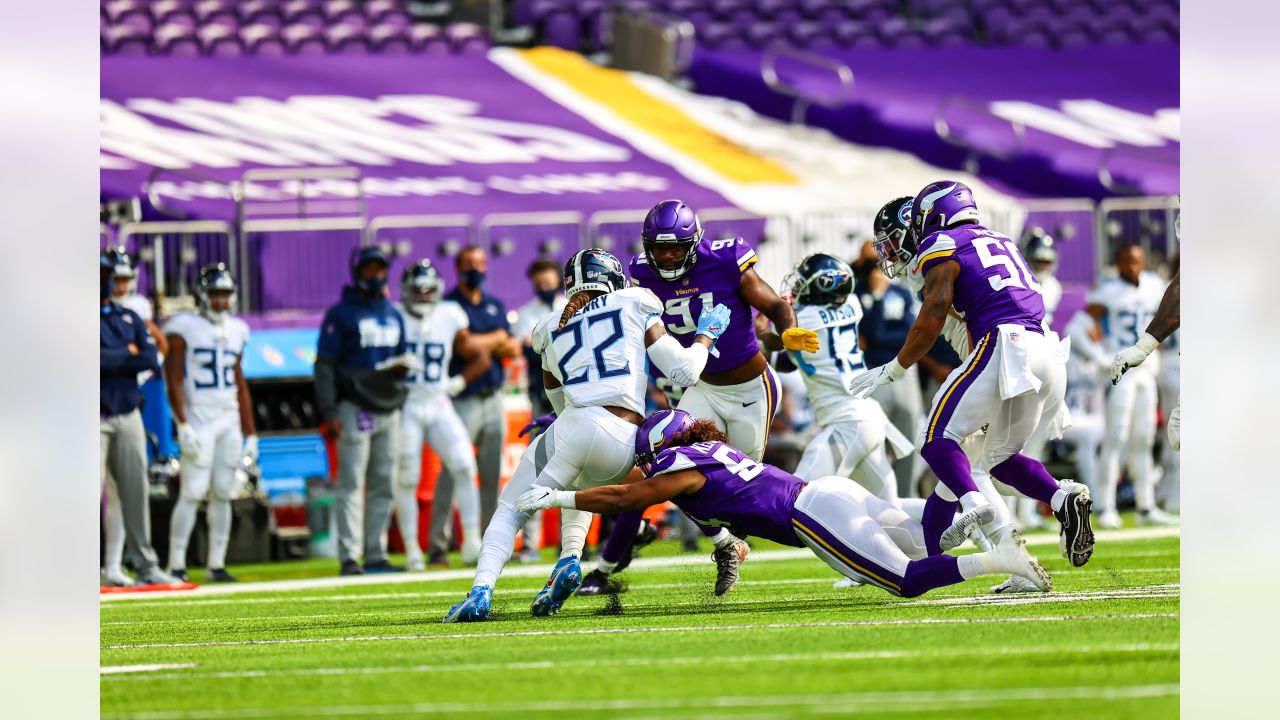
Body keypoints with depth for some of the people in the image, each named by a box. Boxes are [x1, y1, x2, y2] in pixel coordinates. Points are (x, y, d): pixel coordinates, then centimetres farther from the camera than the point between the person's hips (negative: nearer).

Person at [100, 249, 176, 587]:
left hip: (128, 416, 6)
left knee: (134, 491, 8)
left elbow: (151, 358, 1)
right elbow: (94, 358, -19)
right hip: (93, 419, -5)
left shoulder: (129, 318, 14)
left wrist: (112, 361, -9)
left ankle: (146, 564, 13)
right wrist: (128, 353, -6)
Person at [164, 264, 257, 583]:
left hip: (230, 420, 6)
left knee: (223, 494, 5)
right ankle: (176, 565, -8)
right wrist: (183, 426, -17)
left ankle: (216, 564, 10)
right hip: (199, 419, -6)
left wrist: (250, 433, 16)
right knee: (192, 492, -10)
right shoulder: (185, 329, -6)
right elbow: (173, 380, -9)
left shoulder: (236, 331, 13)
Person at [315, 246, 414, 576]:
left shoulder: (393, 315, 17)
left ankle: (376, 555, 12)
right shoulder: (341, 314, -4)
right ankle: (349, 557, -11)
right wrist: (329, 413, -15)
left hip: (389, 408, 7)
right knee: (352, 484, -9)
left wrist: (403, 366, 0)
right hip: (355, 408, -7)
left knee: (384, 485, 7)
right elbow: (325, 365, -7)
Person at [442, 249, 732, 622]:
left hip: (577, 426, -1)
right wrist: (706, 334, 28)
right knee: (580, 491, 34)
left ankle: (481, 591, -18)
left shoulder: (554, 330, 22)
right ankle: (569, 560, 5)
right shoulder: (634, 306, 15)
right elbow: (684, 370, 10)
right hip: (625, 445, 1)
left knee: (511, 510, 9)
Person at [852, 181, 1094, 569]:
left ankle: (976, 508, -32)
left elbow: (930, 323, -1)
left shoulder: (941, 249, 4)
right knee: (1001, 457, 18)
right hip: (1044, 352, 7)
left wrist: (891, 371, 6)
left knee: (938, 440, -5)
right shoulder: (1001, 243, 28)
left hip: (1003, 347, -7)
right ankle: (1063, 500, -7)